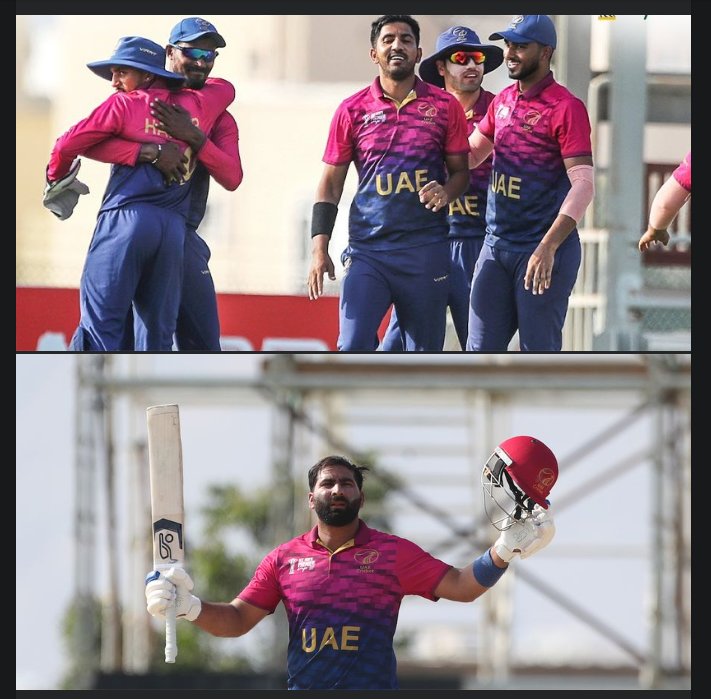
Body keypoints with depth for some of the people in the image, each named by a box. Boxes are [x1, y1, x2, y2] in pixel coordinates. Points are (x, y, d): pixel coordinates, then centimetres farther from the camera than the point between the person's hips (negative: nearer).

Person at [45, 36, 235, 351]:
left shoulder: (124, 104, 4)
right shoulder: (195, 105, 17)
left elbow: (68, 145, 3)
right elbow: (225, 88, 39)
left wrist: (55, 177, 22)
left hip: (125, 218, -5)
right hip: (174, 228, 5)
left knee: (100, 325, -9)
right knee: (158, 334, 7)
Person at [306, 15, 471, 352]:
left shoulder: (444, 106, 4)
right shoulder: (353, 110, 5)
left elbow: (460, 170, 10)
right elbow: (331, 183, 8)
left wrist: (447, 192, -14)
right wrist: (319, 248, 0)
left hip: (425, 248, 0)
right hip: (367, 249, 0)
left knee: (424, 353, 5)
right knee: (353, 348, -14)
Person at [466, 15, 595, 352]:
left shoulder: (566, 107, -12)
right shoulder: (503, 101, 11)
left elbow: (583, 185, -18)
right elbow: (469, 154, 24)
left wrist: (548, 247, -27)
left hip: (545, 251, -7)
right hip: (496, 246, 7)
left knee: (538, 351, -3)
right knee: (481, 349, 5)